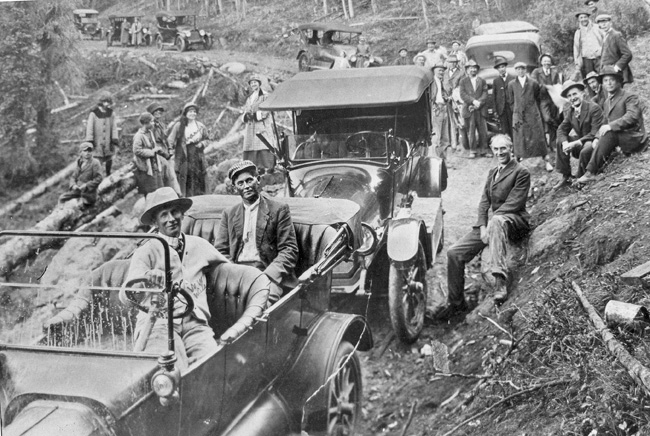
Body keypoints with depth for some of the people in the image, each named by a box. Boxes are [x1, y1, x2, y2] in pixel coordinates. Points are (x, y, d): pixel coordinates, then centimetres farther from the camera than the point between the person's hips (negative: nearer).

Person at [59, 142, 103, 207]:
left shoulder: (95, 163, -10)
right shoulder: (79, 163, 12)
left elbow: (99, 178, -15)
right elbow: (73, 177, 14)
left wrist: (86, 185, -20)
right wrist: (73, 185, -8)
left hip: (88, 191, -6)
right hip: (78, 189, 6)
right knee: (62, 198, -4)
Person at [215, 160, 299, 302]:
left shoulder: (279, 209, 7)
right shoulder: (229, 214, 19)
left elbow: (289, 250, 1)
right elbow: (220, 251, 14)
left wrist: (267, 275, -14)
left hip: (268, 273, -3)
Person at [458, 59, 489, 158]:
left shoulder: (482, 81, 13)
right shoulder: (463, 81, 8)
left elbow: (485, 94, 4)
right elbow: (463, 95, -3)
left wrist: (479, 103, -12)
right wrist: (473, 101, -14)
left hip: (481, 110, 2)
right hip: (469, 109, -1)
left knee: (483, 131, -1)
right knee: (470, 131, -1)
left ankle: (483, 150, 7)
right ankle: (472, 151, 7)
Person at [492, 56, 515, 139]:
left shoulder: (513, 78, 5)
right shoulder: (495, 81, 9)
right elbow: (494, 96, 8)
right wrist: (495, 110, 2)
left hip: (512, 107, -1)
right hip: (501, 109, 1)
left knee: (513, 129, 0)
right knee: (505, 131, 0)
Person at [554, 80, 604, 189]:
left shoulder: (594, 108, -18)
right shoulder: (568, 111, 4)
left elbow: (595, 133, -24)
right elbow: (562, 129, 1)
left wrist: (576, 143, -31)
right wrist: (565, 142, -23)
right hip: (580, 141, 7)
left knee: (585, 151, -35)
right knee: (560, 142, -11)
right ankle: (566, 177, -6)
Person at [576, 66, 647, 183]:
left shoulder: (630, 97, -7)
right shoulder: (607, 101, 16)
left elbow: (632, 116, -23)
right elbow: (605, 123, 17)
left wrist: (611, 126, -30)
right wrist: (597, 137, -3)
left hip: (634, 139, -7)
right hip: (618, 137, 8)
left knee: (609, 135, -33)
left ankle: (591, 172, -35)